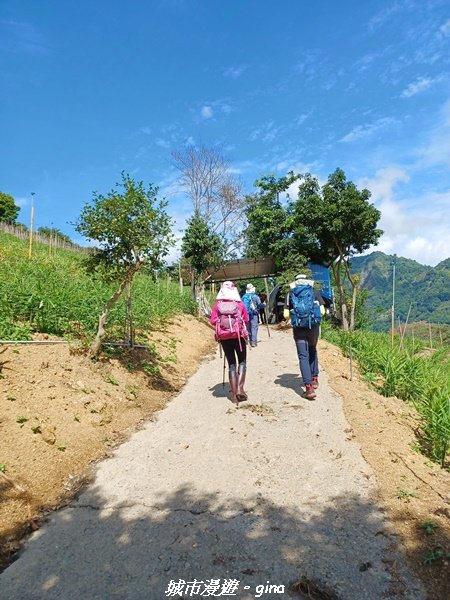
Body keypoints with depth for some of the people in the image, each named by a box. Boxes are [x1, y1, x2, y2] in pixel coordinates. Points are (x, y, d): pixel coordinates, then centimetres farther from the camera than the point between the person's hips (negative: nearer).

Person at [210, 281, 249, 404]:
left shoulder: (217, 304, 0)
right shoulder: (239, 304, -2)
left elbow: (212, 321, -5)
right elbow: (246, 320, 1)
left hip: (223, 337, 2)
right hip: (238, 335, -2)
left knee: (231, 364, 10)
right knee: (242, 362, 13)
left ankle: (234, 394, 9)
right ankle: (240, 388, -4)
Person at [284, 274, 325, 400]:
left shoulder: (291, 293, 7)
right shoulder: (314, 291, 8)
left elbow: (286, 315, 2)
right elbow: (322, 311, 3)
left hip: (298, 328, -1)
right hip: (313, 326, 1)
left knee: (303, 356, 0)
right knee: (312, 351, 24)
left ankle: (309, 387, -7)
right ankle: (314, 379, 30)